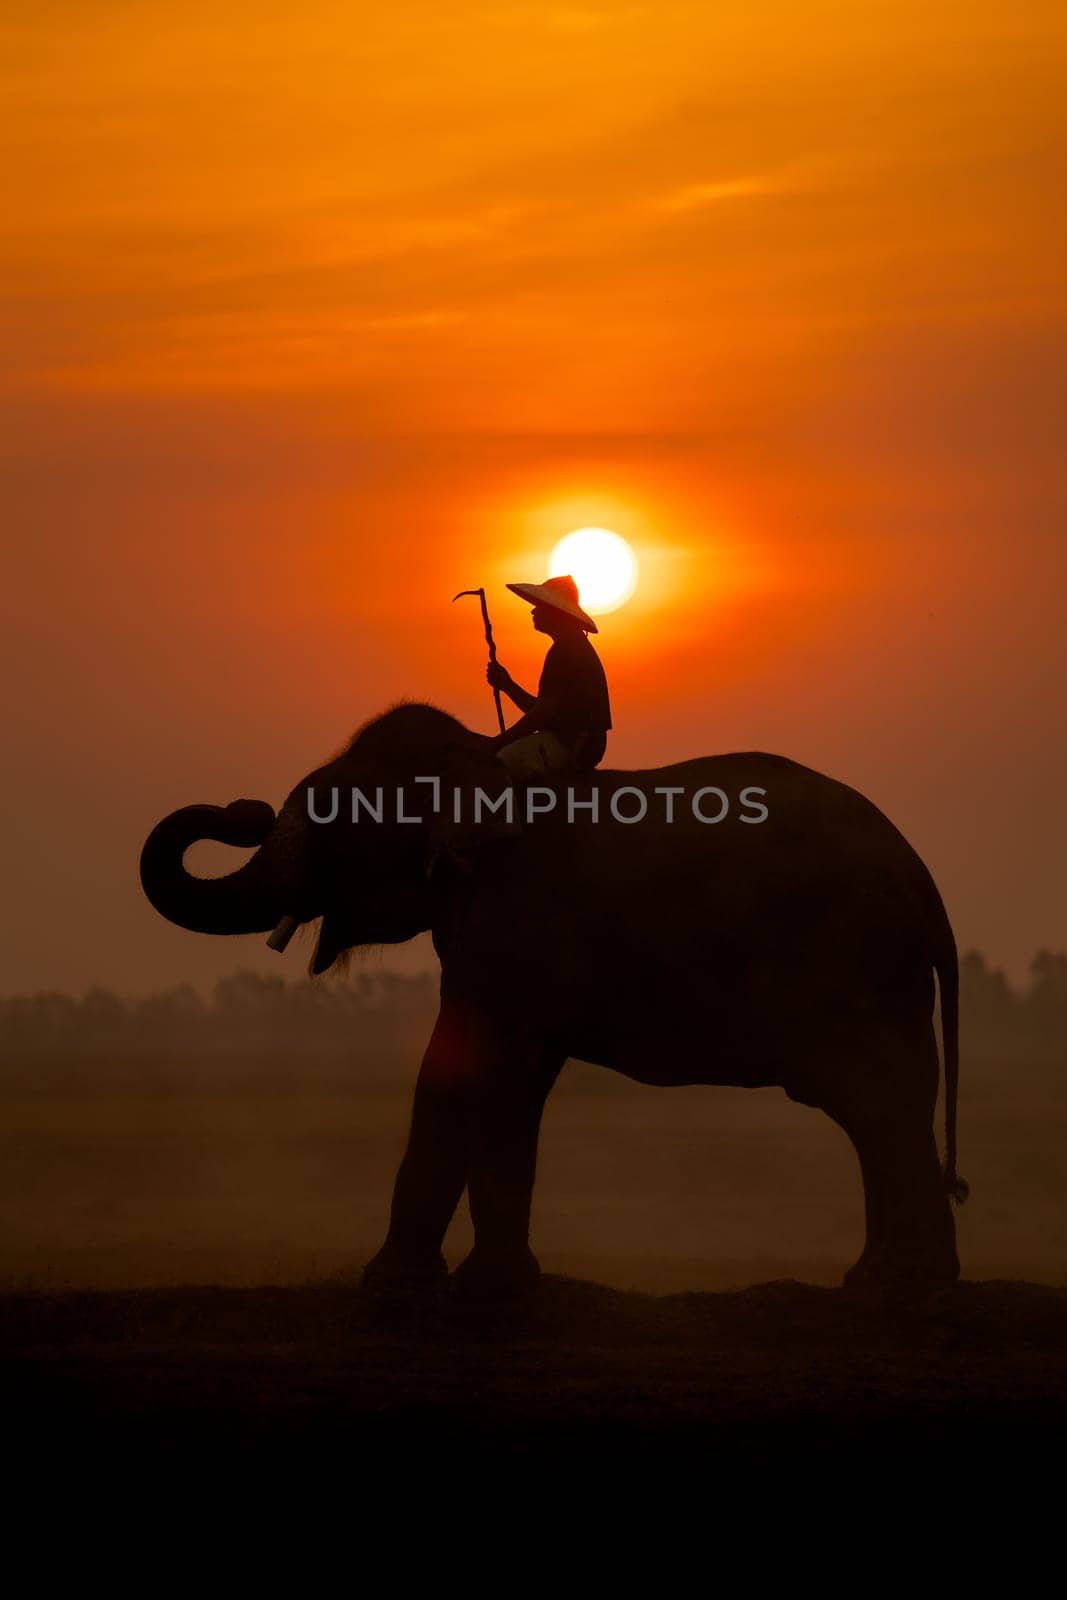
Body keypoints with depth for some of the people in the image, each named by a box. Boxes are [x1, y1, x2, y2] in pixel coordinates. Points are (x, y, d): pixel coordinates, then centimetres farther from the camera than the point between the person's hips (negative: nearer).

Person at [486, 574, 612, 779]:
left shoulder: (569, 649, -11)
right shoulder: (572, 648, 23)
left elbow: (550, 710, -19)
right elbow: (541, 708, 24)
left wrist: (502, 739, -15)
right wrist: (507, 685, 15)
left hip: (568, 745, -11)